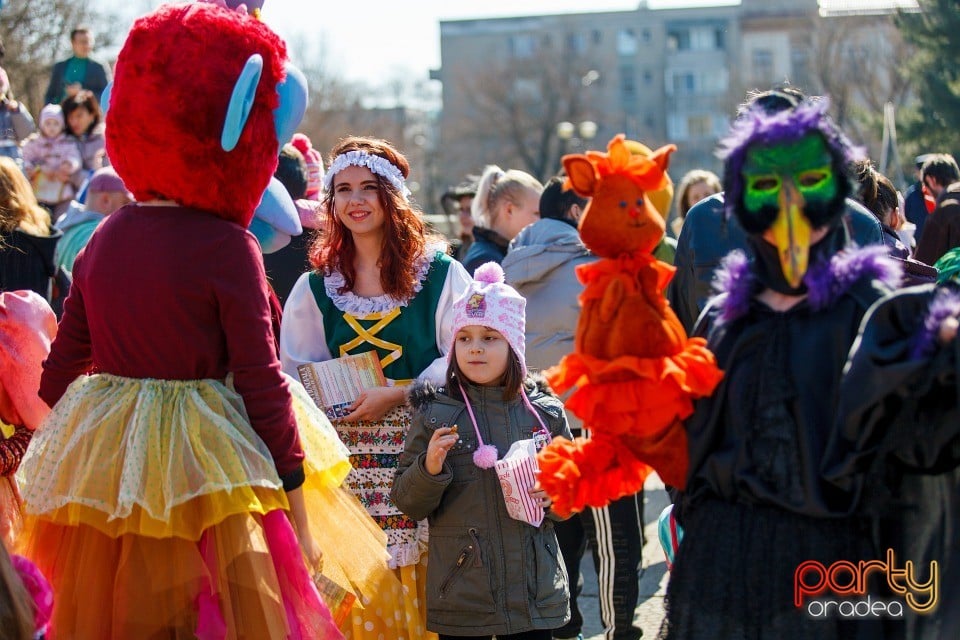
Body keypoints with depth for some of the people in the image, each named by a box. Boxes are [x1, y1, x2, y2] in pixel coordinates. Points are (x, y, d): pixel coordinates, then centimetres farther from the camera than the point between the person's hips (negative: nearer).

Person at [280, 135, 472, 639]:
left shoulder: (440, 274, 1)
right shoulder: (317, 285, 11)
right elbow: (295, 371, 15)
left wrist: (397, 394, -14)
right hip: (349, 456, 2)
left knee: (421, 587, -3)